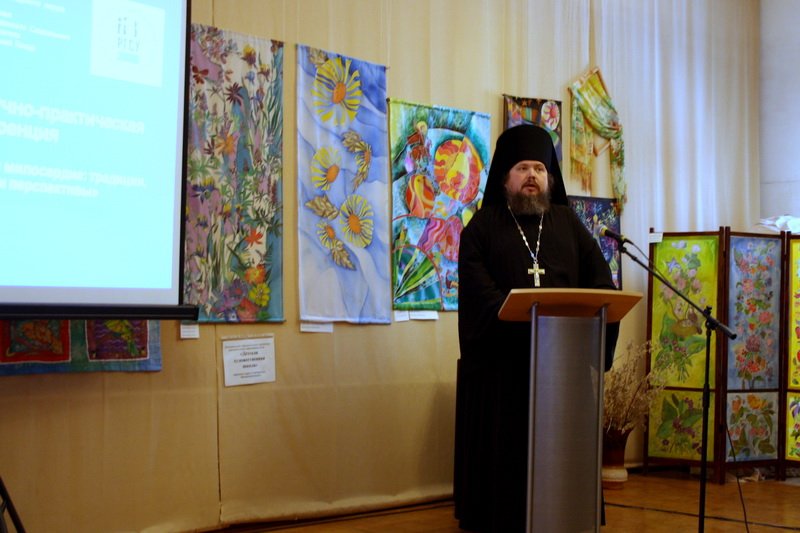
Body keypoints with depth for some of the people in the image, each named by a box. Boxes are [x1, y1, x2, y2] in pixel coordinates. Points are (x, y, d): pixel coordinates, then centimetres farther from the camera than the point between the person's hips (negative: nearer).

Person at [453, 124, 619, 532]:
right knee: (504, 453, 1)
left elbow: (601, 280, 4)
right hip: (503, 360, -2)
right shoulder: (483, 227, 6)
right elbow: (480, 292, -9)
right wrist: (528, 322, -23)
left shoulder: (569, 223, 14)